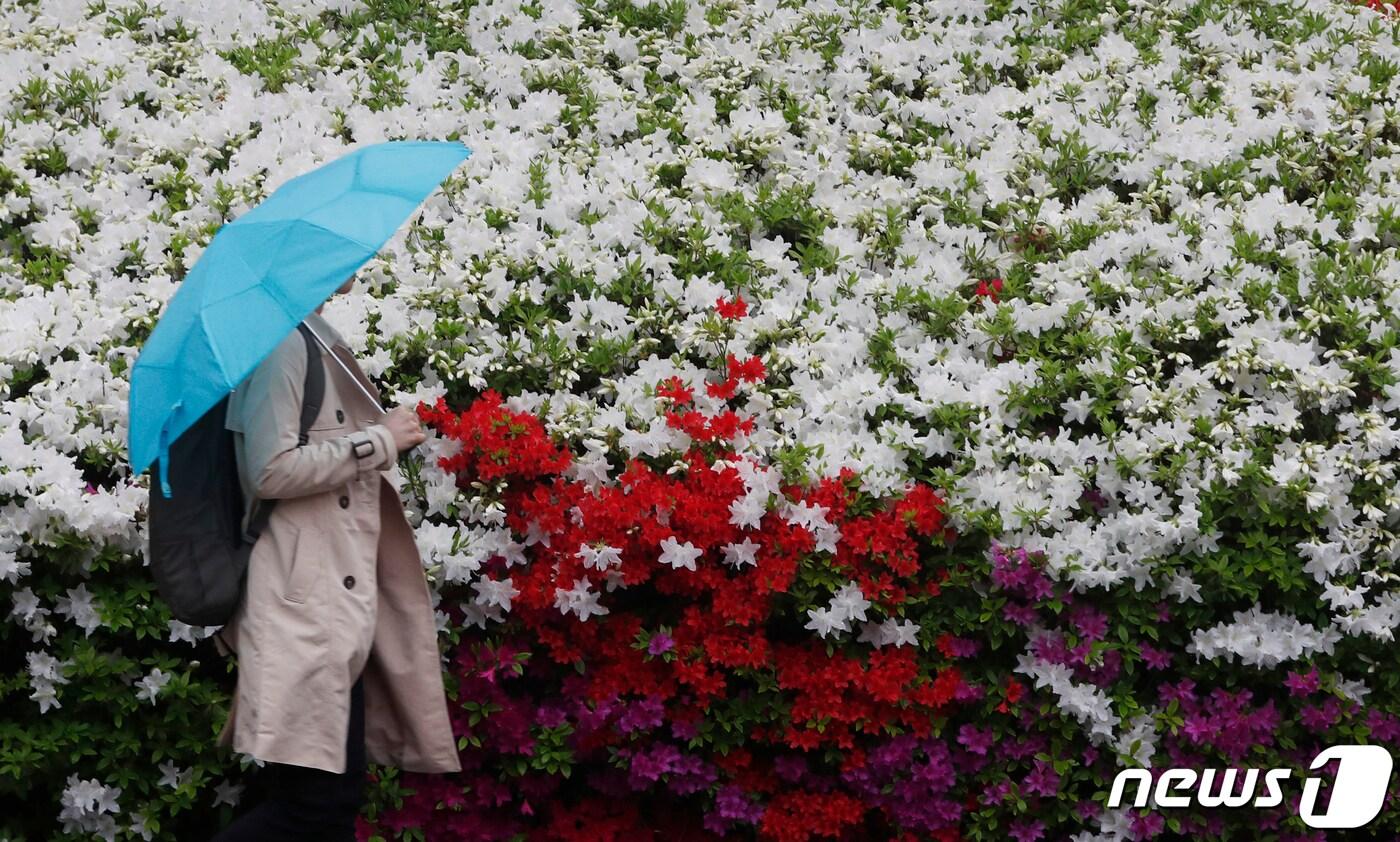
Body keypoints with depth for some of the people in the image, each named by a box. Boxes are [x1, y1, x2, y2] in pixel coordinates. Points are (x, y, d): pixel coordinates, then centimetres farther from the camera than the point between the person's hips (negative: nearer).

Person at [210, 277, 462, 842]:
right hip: (299, 603, -10)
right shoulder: (282, 339, -10)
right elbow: (270, 470, -18)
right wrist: (379, 441, -12)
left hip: (336, 600, 10)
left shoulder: (314, 339, 19)